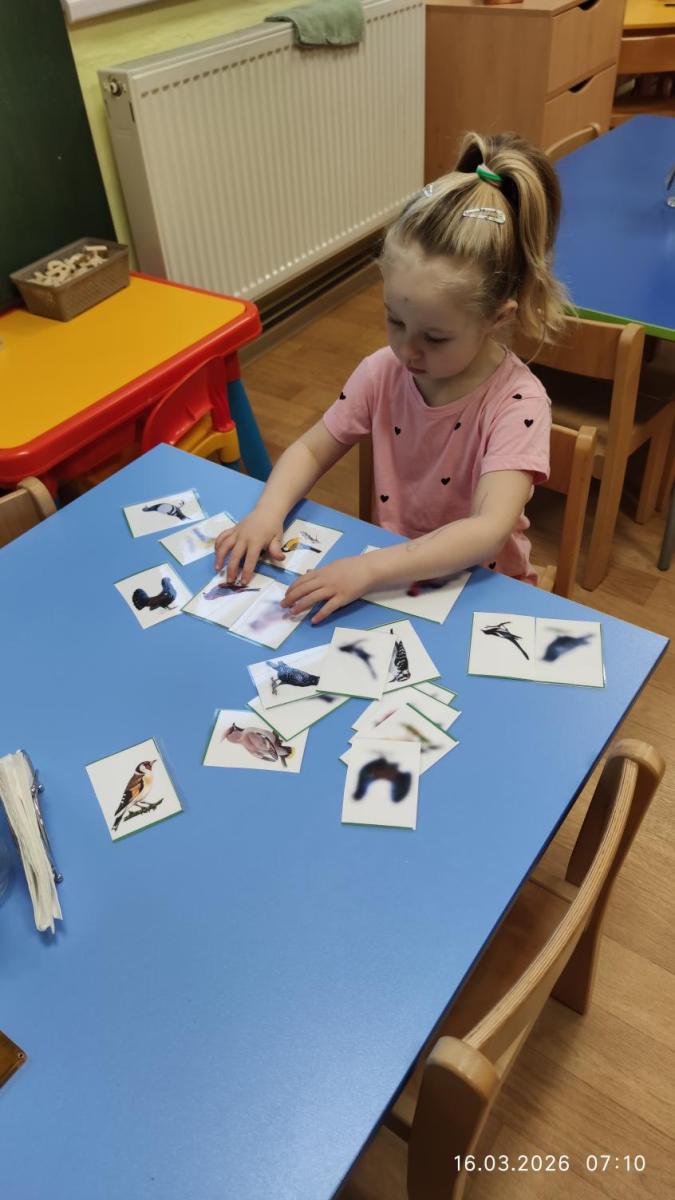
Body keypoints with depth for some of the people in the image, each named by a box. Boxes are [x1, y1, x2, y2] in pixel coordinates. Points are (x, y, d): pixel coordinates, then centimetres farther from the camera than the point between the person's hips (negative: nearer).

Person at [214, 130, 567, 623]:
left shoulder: (517, 402, -22)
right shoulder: (383, 371, -9)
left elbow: (489, 532, -32)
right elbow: (310, 450, 1)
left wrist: (369, 569, -41)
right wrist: (267, 513, -18)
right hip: (393, 580, 3)